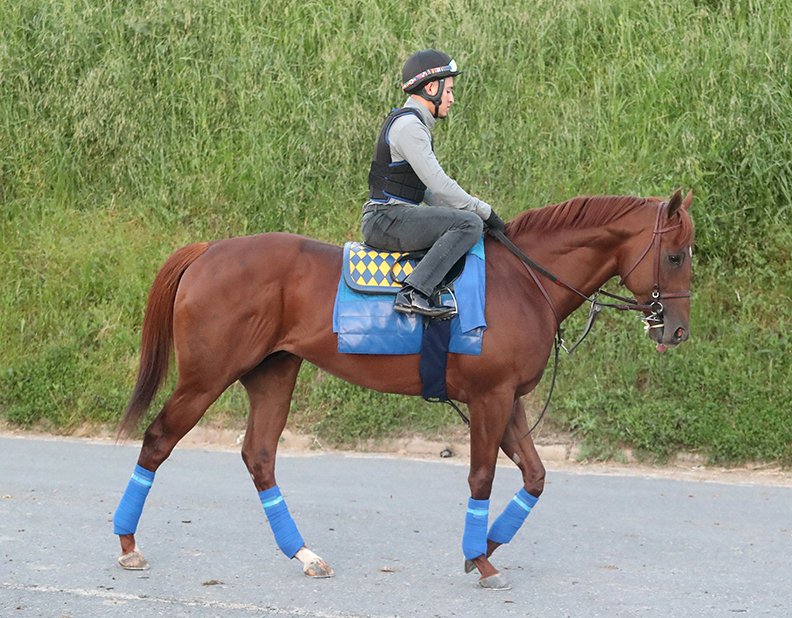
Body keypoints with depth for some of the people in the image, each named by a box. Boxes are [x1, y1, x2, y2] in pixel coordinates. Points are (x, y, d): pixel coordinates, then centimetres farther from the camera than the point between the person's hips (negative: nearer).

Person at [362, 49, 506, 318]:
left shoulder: (413, 123, 20)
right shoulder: (408, 125, -13)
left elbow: (428, 189, 23)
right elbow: (438, 184, -18)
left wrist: (475, 210, 13)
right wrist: (484, 211, -11)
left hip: (390, 218, 11)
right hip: (387, 218, -11)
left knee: (466, 222, 25)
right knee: (470, 224, -23)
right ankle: (414, 292, -31)